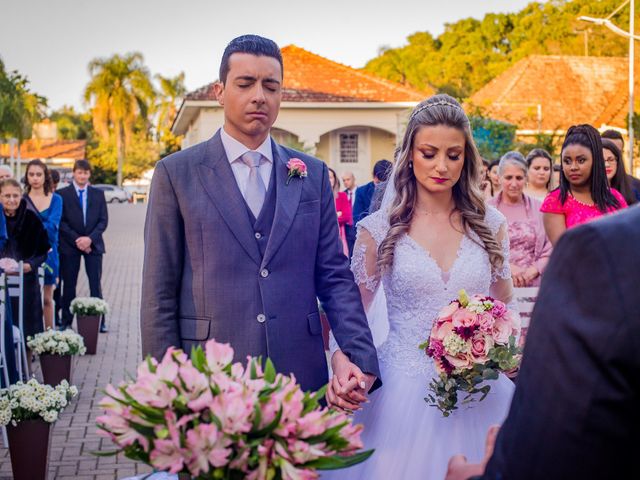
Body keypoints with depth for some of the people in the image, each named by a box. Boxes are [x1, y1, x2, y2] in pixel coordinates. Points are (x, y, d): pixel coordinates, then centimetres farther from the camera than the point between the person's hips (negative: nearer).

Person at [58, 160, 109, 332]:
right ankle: (66, 322, 10)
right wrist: (77, 240, -12)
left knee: (96, 284, 0)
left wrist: (90, 238, -10)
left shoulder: (98, 194, 9)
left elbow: (103, 220, 4)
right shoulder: (62, 194, 2)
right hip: (69, 246, -1)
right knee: (69, 285, 3)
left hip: (93, 244, 2)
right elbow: (61, 221, -3)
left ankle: (99, 321, 4)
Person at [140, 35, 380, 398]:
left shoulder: (314, 175, 8)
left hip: (302, 378, 2)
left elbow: (335, 276, 6)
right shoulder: (177, 173, 0)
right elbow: (160, 295, -1)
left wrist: (361, 358, -7)